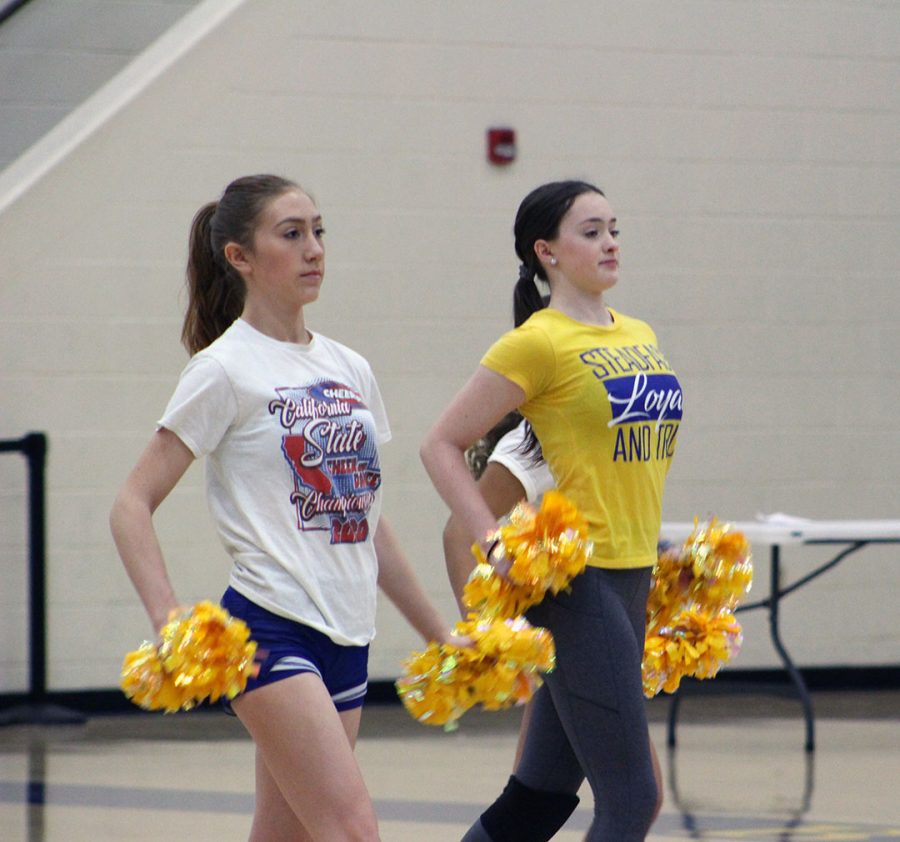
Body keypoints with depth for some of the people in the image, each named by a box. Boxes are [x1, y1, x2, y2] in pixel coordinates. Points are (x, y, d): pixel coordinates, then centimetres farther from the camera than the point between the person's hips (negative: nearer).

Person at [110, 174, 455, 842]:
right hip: (272, 628, -7)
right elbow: (133, 504, -7)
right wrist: (168, 618, -20)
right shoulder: (225, 371, -5)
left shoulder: (350, 369, 13)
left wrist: (438, 633, 23)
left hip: (347, 635, 7)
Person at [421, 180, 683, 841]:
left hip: (633, 578, 7)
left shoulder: (639, 336, 14)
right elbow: (443, 445, -5)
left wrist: (658, 539, 16)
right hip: (575, 581, -7)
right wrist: (494, 540, -14)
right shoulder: (538, 343, -8)